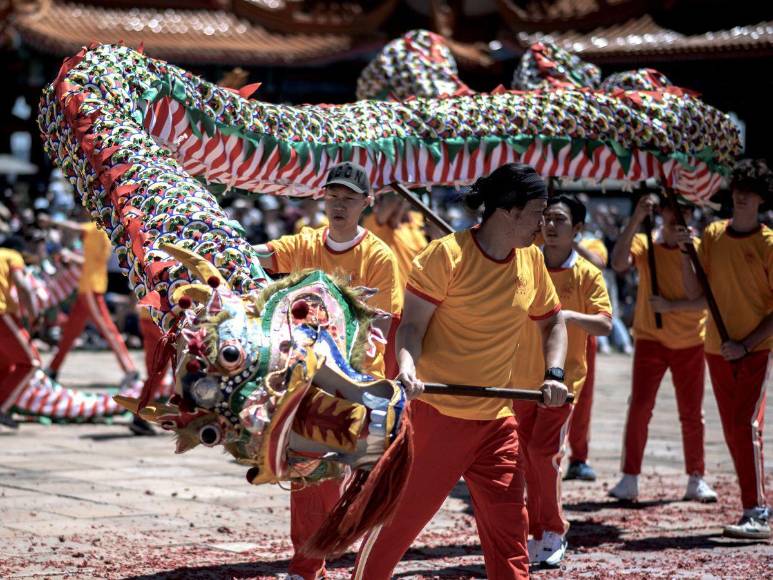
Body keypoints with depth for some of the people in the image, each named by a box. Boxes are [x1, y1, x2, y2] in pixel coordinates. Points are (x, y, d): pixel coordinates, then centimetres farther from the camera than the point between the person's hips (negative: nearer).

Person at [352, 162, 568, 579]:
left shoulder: (532, 261, 6)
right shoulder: (447, 255, -12)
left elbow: (552, 323, 19)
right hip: (438, 412, -6)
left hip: (497, 419, 6)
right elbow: (411, 325, -11)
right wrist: (407, 369, -30)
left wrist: (554, 374, 3)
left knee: (508, 525, 4)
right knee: (399, 516, 0)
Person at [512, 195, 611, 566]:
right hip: (523, 377, 4)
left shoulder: (588, 275, -5)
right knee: (527, 456, 6)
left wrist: (569, 315, -27)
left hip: (564, 378, -4)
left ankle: (553, 533, 2)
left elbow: (605, 324, -13)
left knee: (542, 451, -13)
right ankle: (538, 533, 16)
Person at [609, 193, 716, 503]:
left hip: (690, 342, 1)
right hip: (650, 338, -1)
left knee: (692, 414, 8)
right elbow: (619, 263, -26)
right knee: (639, 406, -10)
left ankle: (696, 479, 19)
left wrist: (670, 306, -23)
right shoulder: (645, 243, -5)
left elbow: (707, 300, -11)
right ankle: (629, 479, -6)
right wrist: (636, 219, -29)